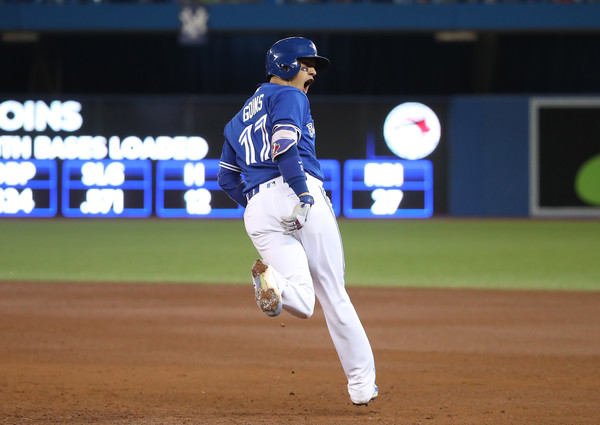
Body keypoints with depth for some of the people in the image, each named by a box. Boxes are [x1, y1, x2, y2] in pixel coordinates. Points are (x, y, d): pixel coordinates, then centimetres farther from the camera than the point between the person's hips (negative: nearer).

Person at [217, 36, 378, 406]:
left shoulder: (241, 118, 31)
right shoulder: (289, 97, 8)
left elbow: (226, 177, 27)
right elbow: (285, 146, -11)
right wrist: (304, 194, -17)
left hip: (257, 210, 5)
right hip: (296, 194, -5)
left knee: (302, 304, -7)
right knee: (333, 293, 4)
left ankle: (272, 279, -42)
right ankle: (362, 384, 3)